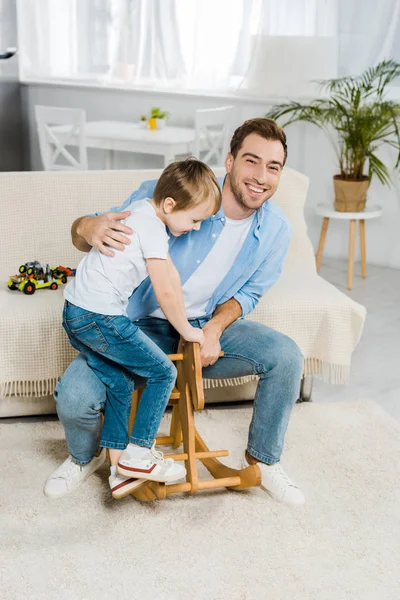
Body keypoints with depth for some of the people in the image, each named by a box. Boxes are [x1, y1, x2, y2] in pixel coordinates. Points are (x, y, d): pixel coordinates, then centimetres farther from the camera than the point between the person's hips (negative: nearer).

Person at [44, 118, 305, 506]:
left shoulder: (276, 229, -7)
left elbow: (248, 292, 6)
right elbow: (84, 238, -11)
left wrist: (214, 328, -15)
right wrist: (87, 228, -38)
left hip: (209, 327, 3)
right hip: (144, 327, -2)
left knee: (286, 356, -22)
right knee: (73, 398, -24)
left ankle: (262, 460, 6)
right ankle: (84, 457, 17)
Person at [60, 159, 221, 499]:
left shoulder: (141, 209, 13)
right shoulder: (152, 228, -16)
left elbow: (169, 273, 22)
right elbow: (165, 292, -18)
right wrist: (186, 330, -5)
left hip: (76, 314, 9)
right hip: (101, 318, -9)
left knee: (118, 384, 16)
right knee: (163, 372, 2)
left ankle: (120, 469, 20)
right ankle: (139, 455, 6)